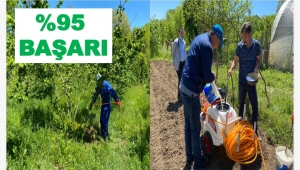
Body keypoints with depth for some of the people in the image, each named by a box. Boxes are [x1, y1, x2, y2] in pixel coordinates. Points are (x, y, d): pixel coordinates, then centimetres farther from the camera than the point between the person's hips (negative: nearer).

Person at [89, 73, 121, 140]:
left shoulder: (106, 84, -16)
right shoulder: (99, 86, 9)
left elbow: (112, 92, -25)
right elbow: (96, 94, 22)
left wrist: (117, 100, -34)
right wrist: (92, 102, 27)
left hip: (107, 104, -8)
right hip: (103, 104, 8)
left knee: (105, 120, -10)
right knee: (102, 119, 13)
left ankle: (106, 136, -4)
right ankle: (102, 134, 25)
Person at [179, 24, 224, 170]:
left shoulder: (200, 38, 12)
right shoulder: (207, 46, -18)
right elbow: (207, 77, -17)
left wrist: (209, 75, 10)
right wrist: (213, 76, 3)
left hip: (184, 86, 10)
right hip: (191, 91, -9)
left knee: (188, 125, 19)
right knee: (195, 128, 6)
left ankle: (189, 157, 32)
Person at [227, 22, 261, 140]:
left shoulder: (256, 45, -10)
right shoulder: (239, 46, -8)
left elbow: (259, 60, 1)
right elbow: (235, 60, -1)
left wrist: (256, 68, -19)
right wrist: (231, 69, -22)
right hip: (241, 81, 1)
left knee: (255, 107, 2)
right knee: (241, 105, 14)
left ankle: (255, 131, 18)